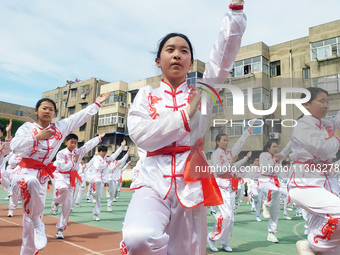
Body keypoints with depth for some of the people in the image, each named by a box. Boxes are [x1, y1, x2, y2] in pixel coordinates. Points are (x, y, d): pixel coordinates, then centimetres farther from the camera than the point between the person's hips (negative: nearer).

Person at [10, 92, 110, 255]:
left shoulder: (60, 127, 8)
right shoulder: (27, 127, 3)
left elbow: (82, 116, 10)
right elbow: (15, 146, -10)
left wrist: (97, 103, 11)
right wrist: (38, 137, -9)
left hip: (43, 174, 3)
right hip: (25, 170, -3)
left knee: (35, 215, 7)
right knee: (30, 182, -41)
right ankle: (37, 224, -21)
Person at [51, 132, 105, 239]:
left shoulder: (78, 152, 6)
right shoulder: (61, 153, -7)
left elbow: (88, 145, 8)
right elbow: (62, 167, -14)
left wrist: (99, 137, 9)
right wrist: (73, 161, -9)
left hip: (72, 179, 4)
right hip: (61, 177, -4)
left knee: (68, 204, 3)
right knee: (63, 189, -40)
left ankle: (60, 229, 14)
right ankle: (55, 202, -5)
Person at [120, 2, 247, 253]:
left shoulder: (201, 92, 11)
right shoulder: (146, 95, 10)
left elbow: (227, 47, 3)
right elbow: (140, 134, -7)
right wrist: (185, 115, -9)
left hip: (191, 181, 2)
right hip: (154, 178, -1)